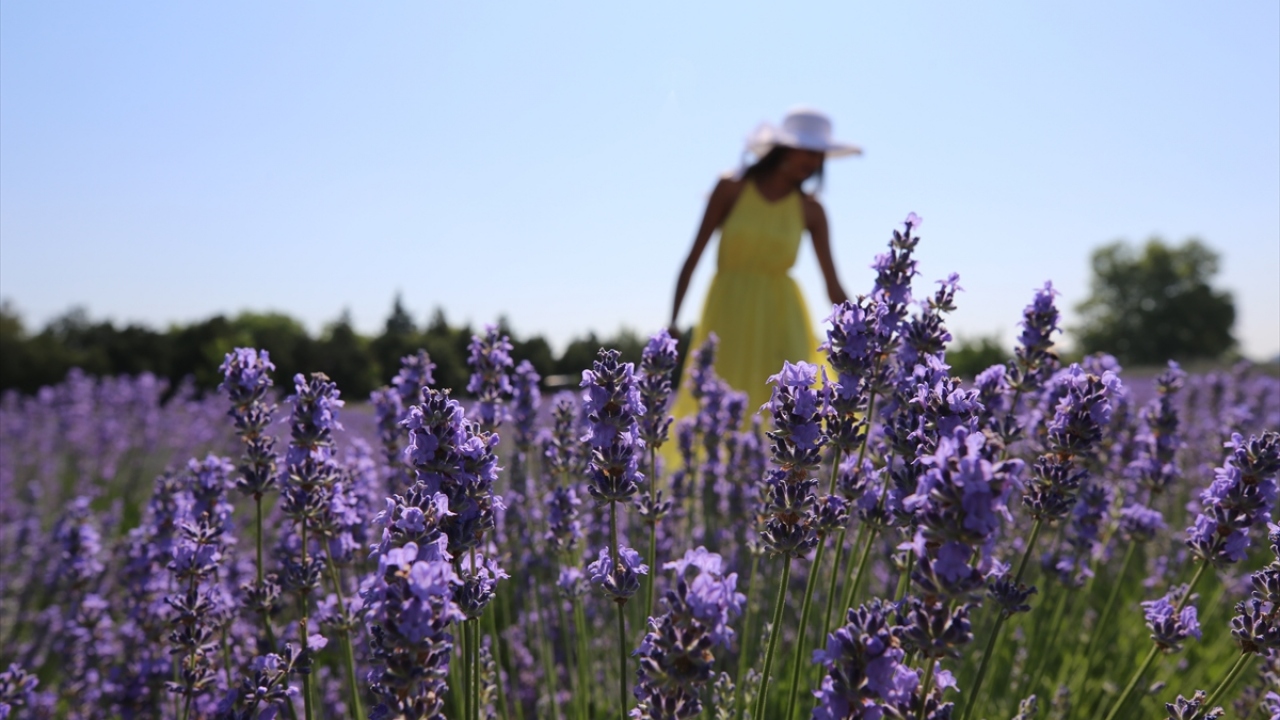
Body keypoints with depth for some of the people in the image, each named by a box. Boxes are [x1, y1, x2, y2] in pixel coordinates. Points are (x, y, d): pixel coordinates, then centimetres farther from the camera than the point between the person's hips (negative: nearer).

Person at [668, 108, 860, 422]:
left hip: (781, 315, 1)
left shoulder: (810, 209, 2)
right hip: (730, 313, -1)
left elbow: (833, 285, 3)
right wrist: (673, 323, -6)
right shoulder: (731, 188, -2)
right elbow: (693, 258, -2)